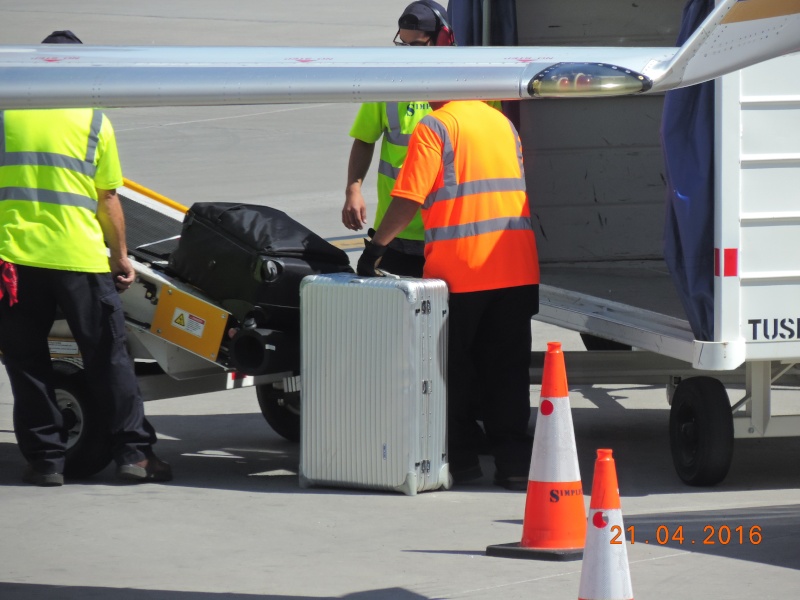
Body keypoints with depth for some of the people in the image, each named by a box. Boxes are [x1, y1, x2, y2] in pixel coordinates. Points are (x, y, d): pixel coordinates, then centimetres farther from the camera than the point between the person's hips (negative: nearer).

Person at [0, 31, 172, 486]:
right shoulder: (94, 121, 2)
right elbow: (108, 200, 5)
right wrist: (121, 256, 16)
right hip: (80, 258, 0)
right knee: (108, 358, 8)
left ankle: (45, 458, 8)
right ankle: (134, 452, 6)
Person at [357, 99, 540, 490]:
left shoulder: (435, 127, -5)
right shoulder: (503, 122, 15)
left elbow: (409, 198, -13)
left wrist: (377, 246, -4)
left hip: (461, 271, -5)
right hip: (517, 270, 5)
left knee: (454, 367, 8)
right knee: (507, 369, 8)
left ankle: (462, 457, 9)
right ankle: (513, 461, 4)